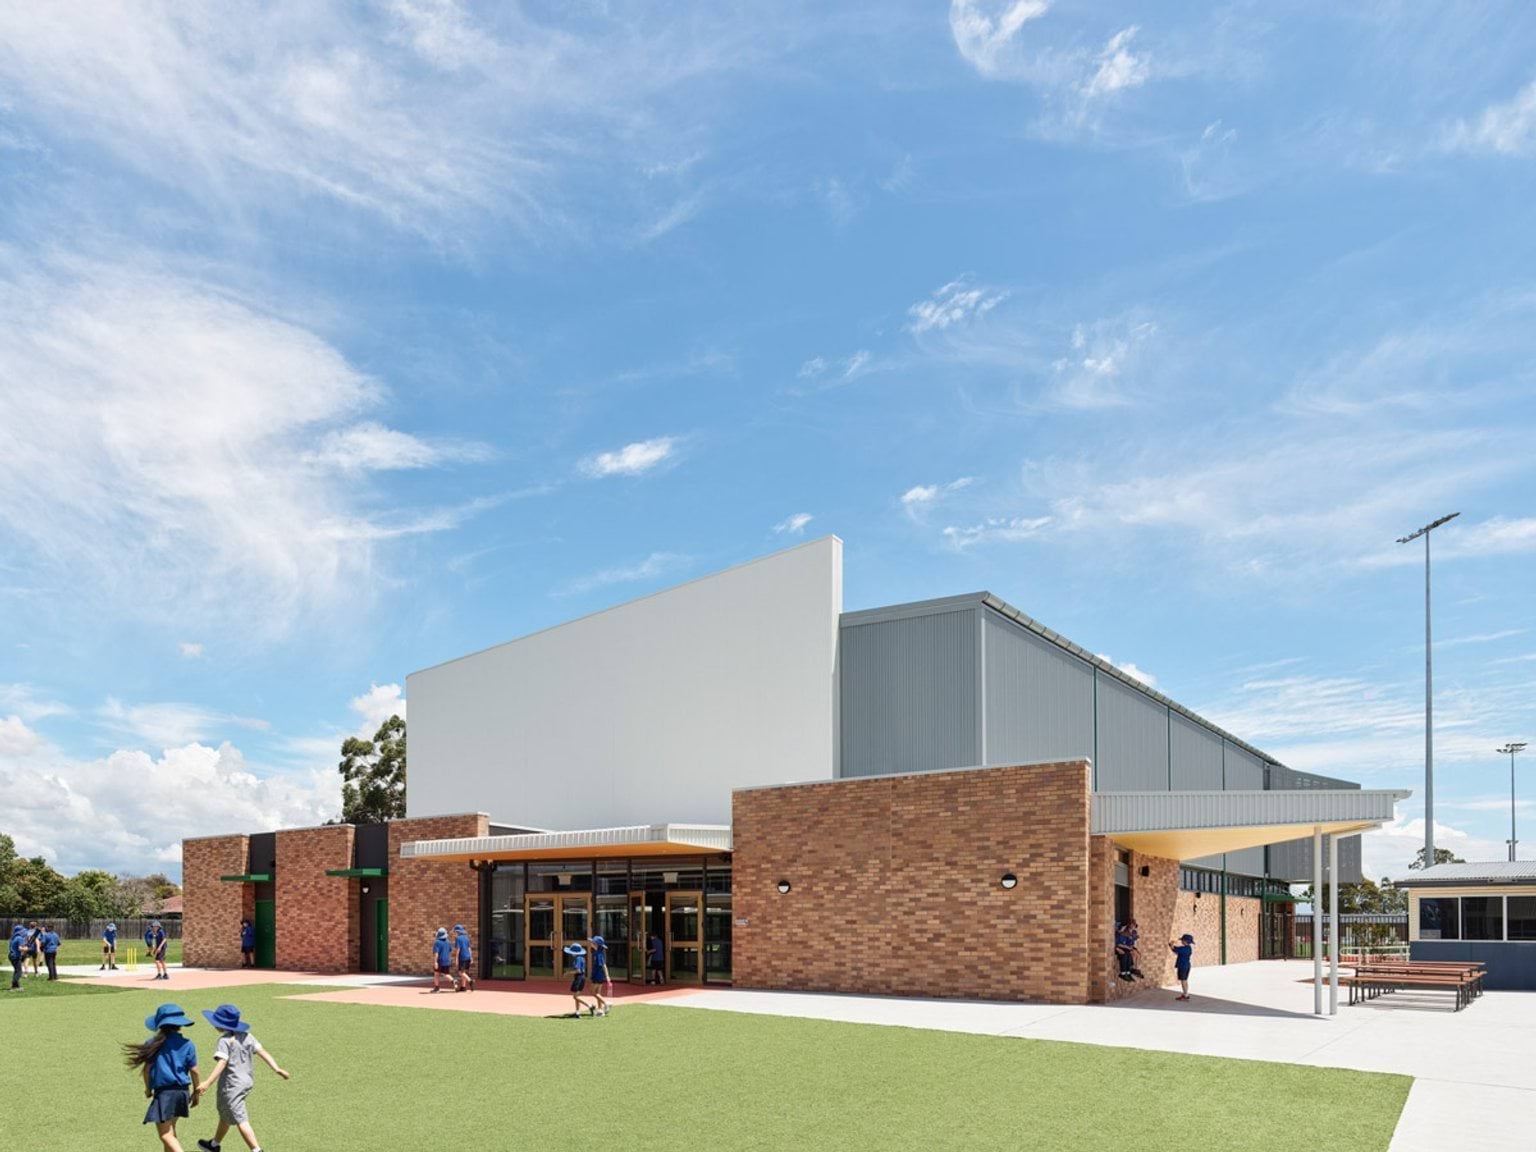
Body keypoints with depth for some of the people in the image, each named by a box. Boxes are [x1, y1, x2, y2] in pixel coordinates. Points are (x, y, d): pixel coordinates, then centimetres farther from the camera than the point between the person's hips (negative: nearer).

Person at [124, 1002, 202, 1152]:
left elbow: (147, 1067, -2)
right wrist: (196, 1092, 14)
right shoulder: (187, 1044, 0)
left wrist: (148, 1088, 16)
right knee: (170, 1128, 24)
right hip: (182, 1092, 5)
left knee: (166, 1135, -5)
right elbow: (194, 1071, 1)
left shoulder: (154, 1043, -6)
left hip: (164, 1092, -5)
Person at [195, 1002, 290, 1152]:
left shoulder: (225, 1040, -15)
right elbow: (262, 1052, 0)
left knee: (241, 1120, -9)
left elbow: (222, 1062, -27)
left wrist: (209, 1082, -34)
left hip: (231, 1085, -9)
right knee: (225, 1115, 28)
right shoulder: (246, 1036, 7)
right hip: (246, 1082, 9)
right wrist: (277, 1069, -4)